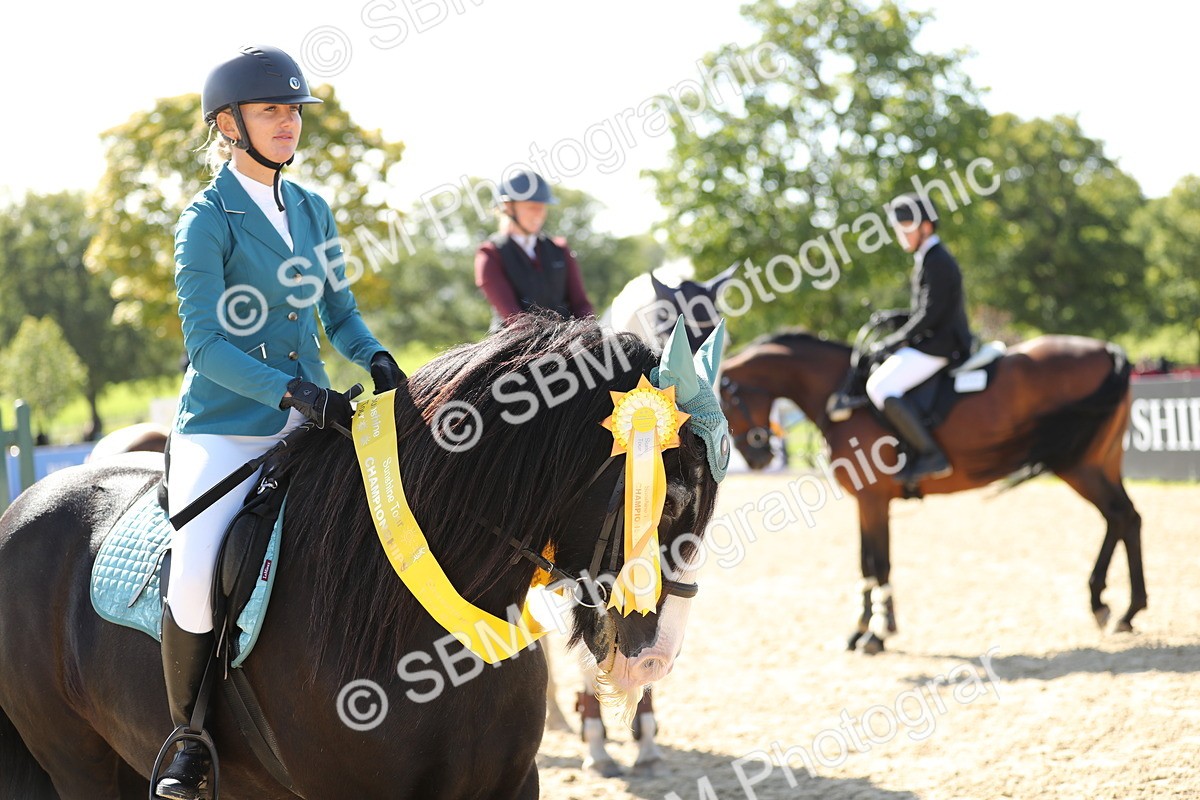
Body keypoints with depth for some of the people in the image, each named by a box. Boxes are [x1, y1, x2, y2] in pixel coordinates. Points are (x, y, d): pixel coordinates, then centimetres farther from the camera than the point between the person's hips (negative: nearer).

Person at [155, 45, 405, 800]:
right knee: (194, 575, -23)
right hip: (223, 429, -6)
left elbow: (340, 312, 16)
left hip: (310, 421, 6)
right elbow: (206, 345, -13)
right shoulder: (207, 220, -7)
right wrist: (293, 390, -26)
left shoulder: (312, 209, 11)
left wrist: (375, 357, -6)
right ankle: (190, 736, -1)